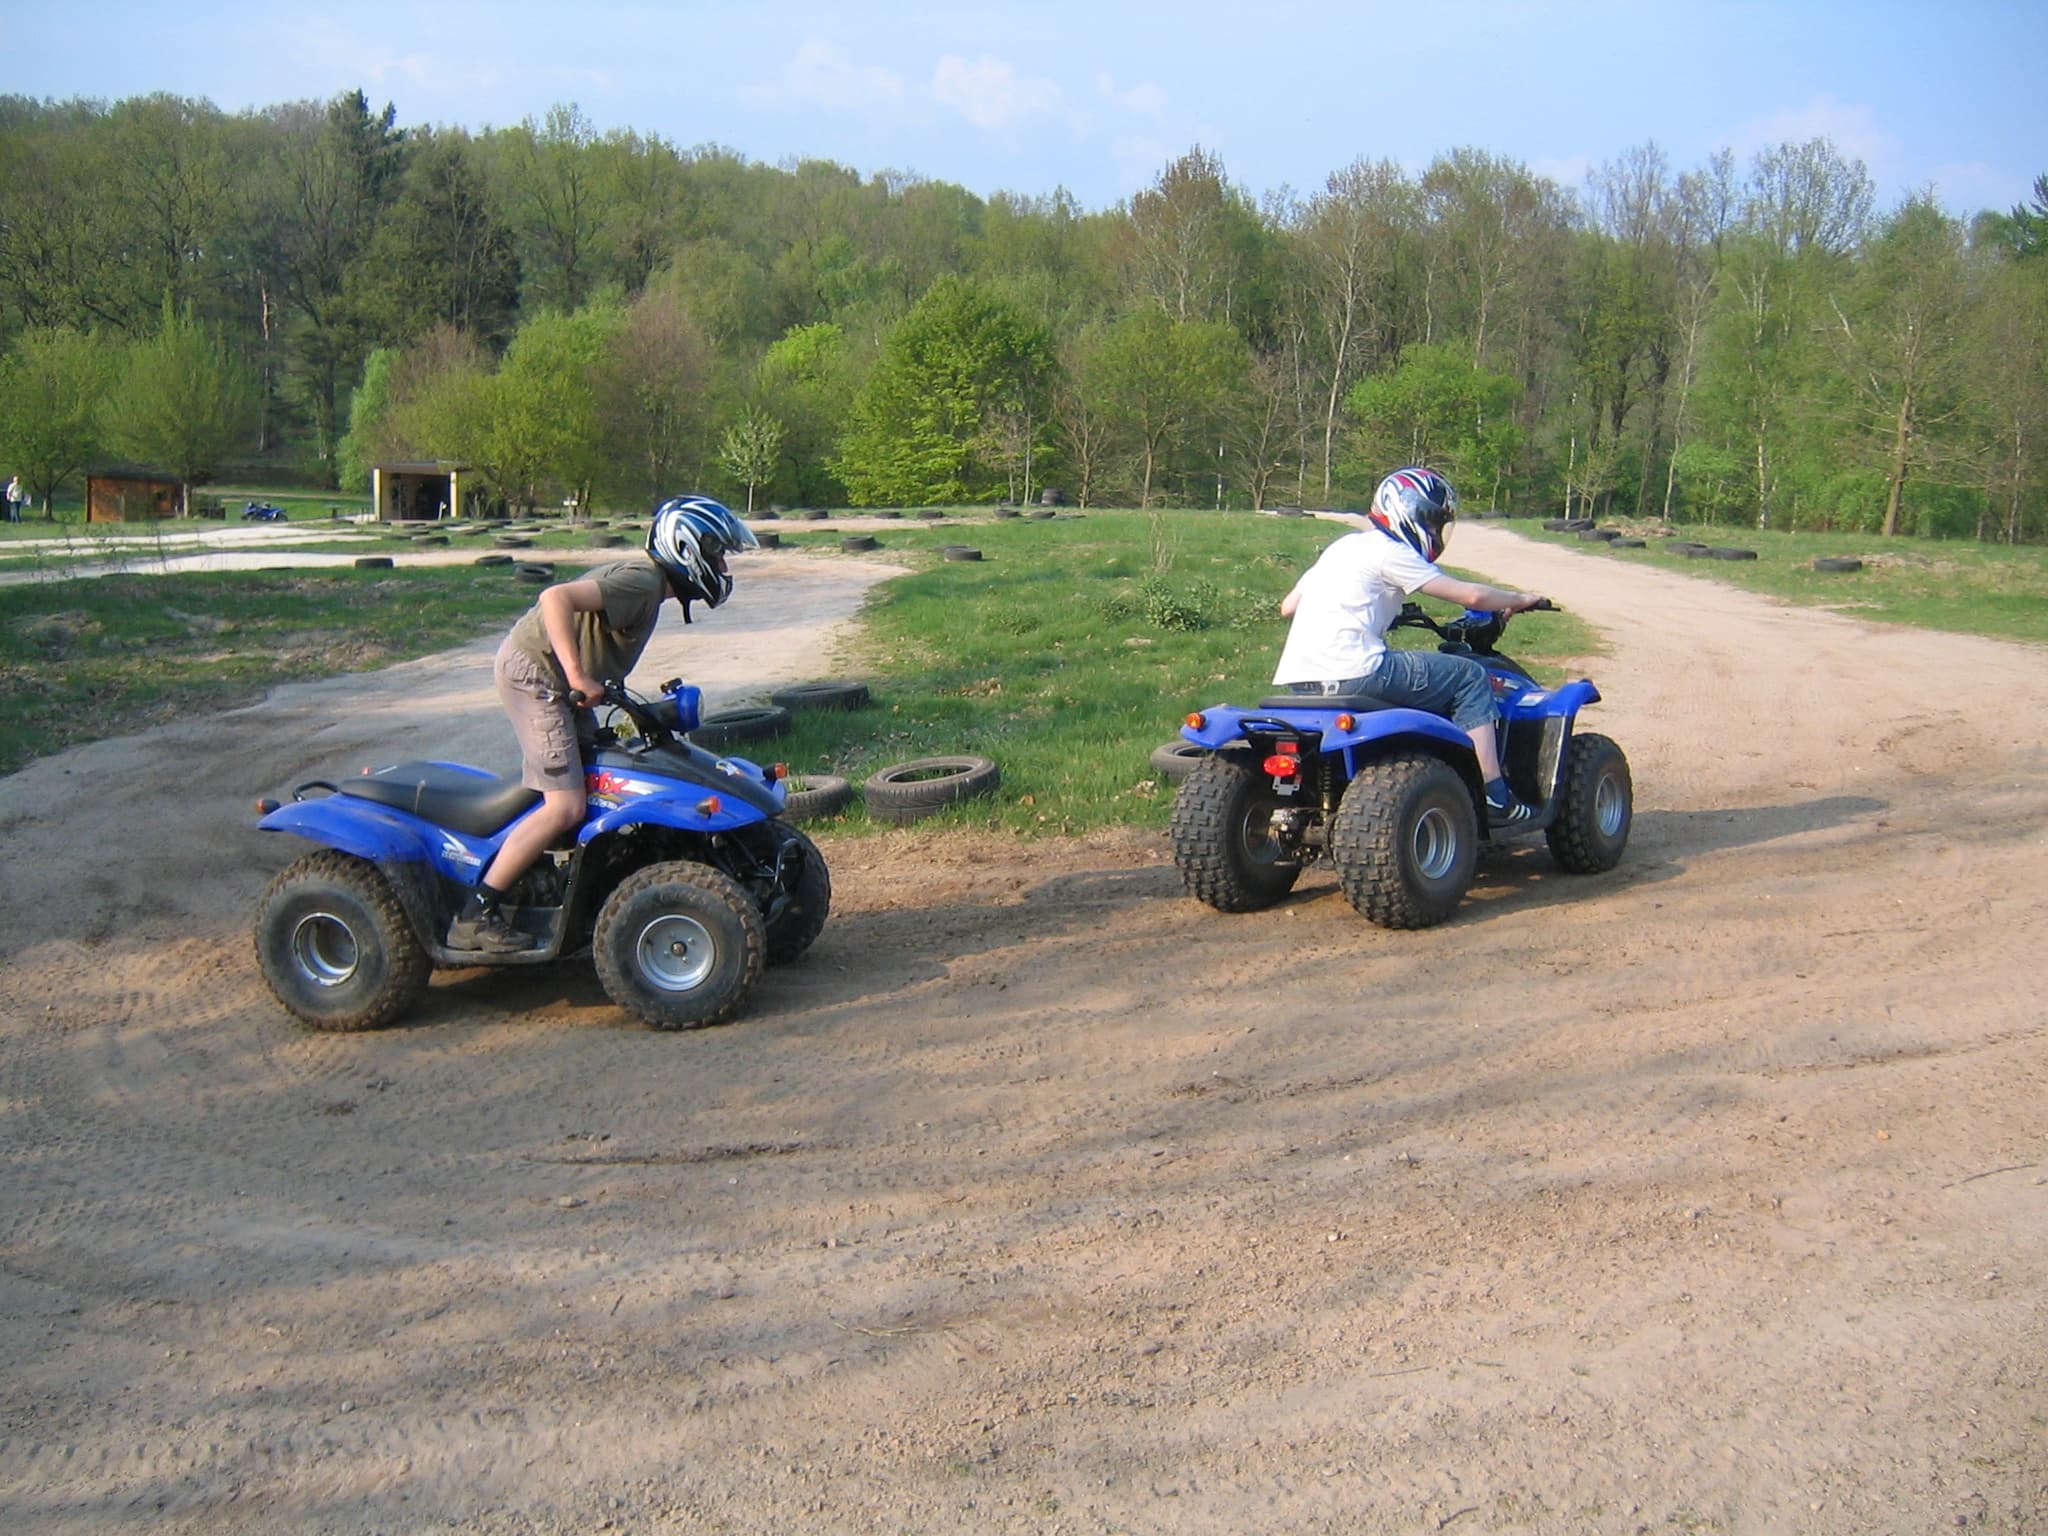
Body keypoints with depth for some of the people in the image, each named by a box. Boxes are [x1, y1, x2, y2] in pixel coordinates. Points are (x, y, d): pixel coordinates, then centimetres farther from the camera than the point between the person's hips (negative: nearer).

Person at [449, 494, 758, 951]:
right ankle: (474, 915, -12)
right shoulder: (641, 582, -18)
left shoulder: (648, 579, 13)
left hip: (556, 680, 11)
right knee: (566, 806, -15)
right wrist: (578, 675, -33)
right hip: (534, 675, -11)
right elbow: (557, 598, -31)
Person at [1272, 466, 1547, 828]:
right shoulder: (1390, 552, -2)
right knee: (1469, 677, 2)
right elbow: (1471, 596, -5)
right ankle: (1493, 797, 0)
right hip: (1351, 673, -9)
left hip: (1298, 681, 9)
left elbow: (1287, 606, 27)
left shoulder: (1344, 546, 23)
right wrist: (1520, 600, 13)